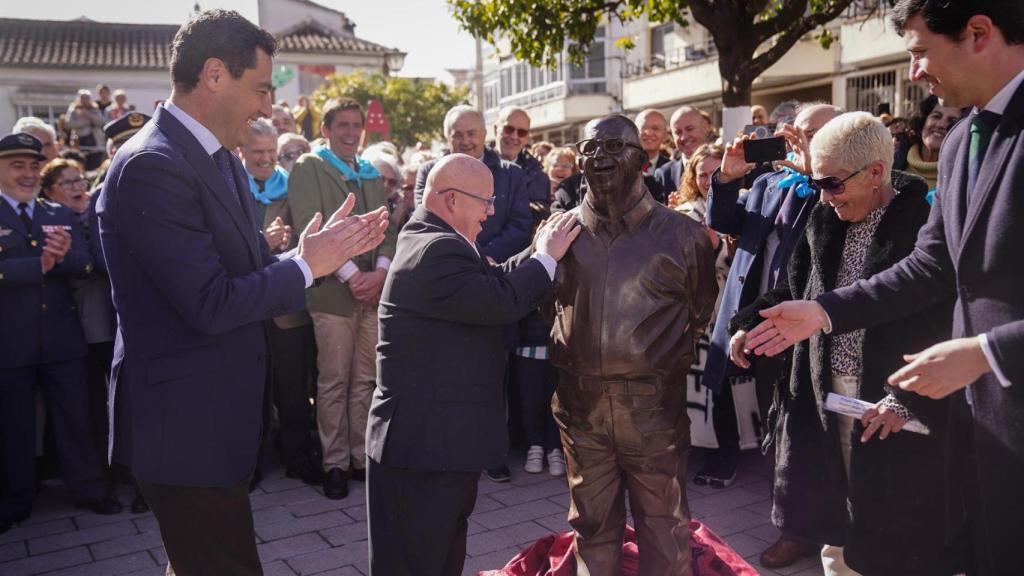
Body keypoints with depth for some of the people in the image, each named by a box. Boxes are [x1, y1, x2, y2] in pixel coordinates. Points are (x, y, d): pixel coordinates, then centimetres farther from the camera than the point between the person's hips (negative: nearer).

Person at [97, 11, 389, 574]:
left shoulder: (221, 159, 9)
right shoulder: (151, 166, -22)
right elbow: (211, 305, -26)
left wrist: (330, 249, -3)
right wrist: (306, 264, -15)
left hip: (214, 413, 10)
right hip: (187, 422, -9)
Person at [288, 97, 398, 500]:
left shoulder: (372, 174, 18)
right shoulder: (308, 168, 1)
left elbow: (387, 226, 13)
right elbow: (310, 228, -10)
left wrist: (381, 270, -6)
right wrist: (351, 275, -15)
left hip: (374, 289, 5)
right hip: (333, 291, -5)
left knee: (365, 380, 8)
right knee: (334, 383, 0)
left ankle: (362, 457, 18)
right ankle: (335, 463, 11)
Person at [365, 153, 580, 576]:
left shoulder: (429, 238, 10)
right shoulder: (439, 250, -24)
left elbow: (492, 280, 11)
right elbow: (501, 302, -28)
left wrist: (540, 251, 2)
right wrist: (547, 255, -14)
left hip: (436, 431, 11)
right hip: (427, 439, -11)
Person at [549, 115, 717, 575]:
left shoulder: (680, 233, -3)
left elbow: (701, 312, 7)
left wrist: (668, 362, 5)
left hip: (654, 403, -2)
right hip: (580, 401, 3)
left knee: (663, 530, 10)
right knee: (592, 525, 17)